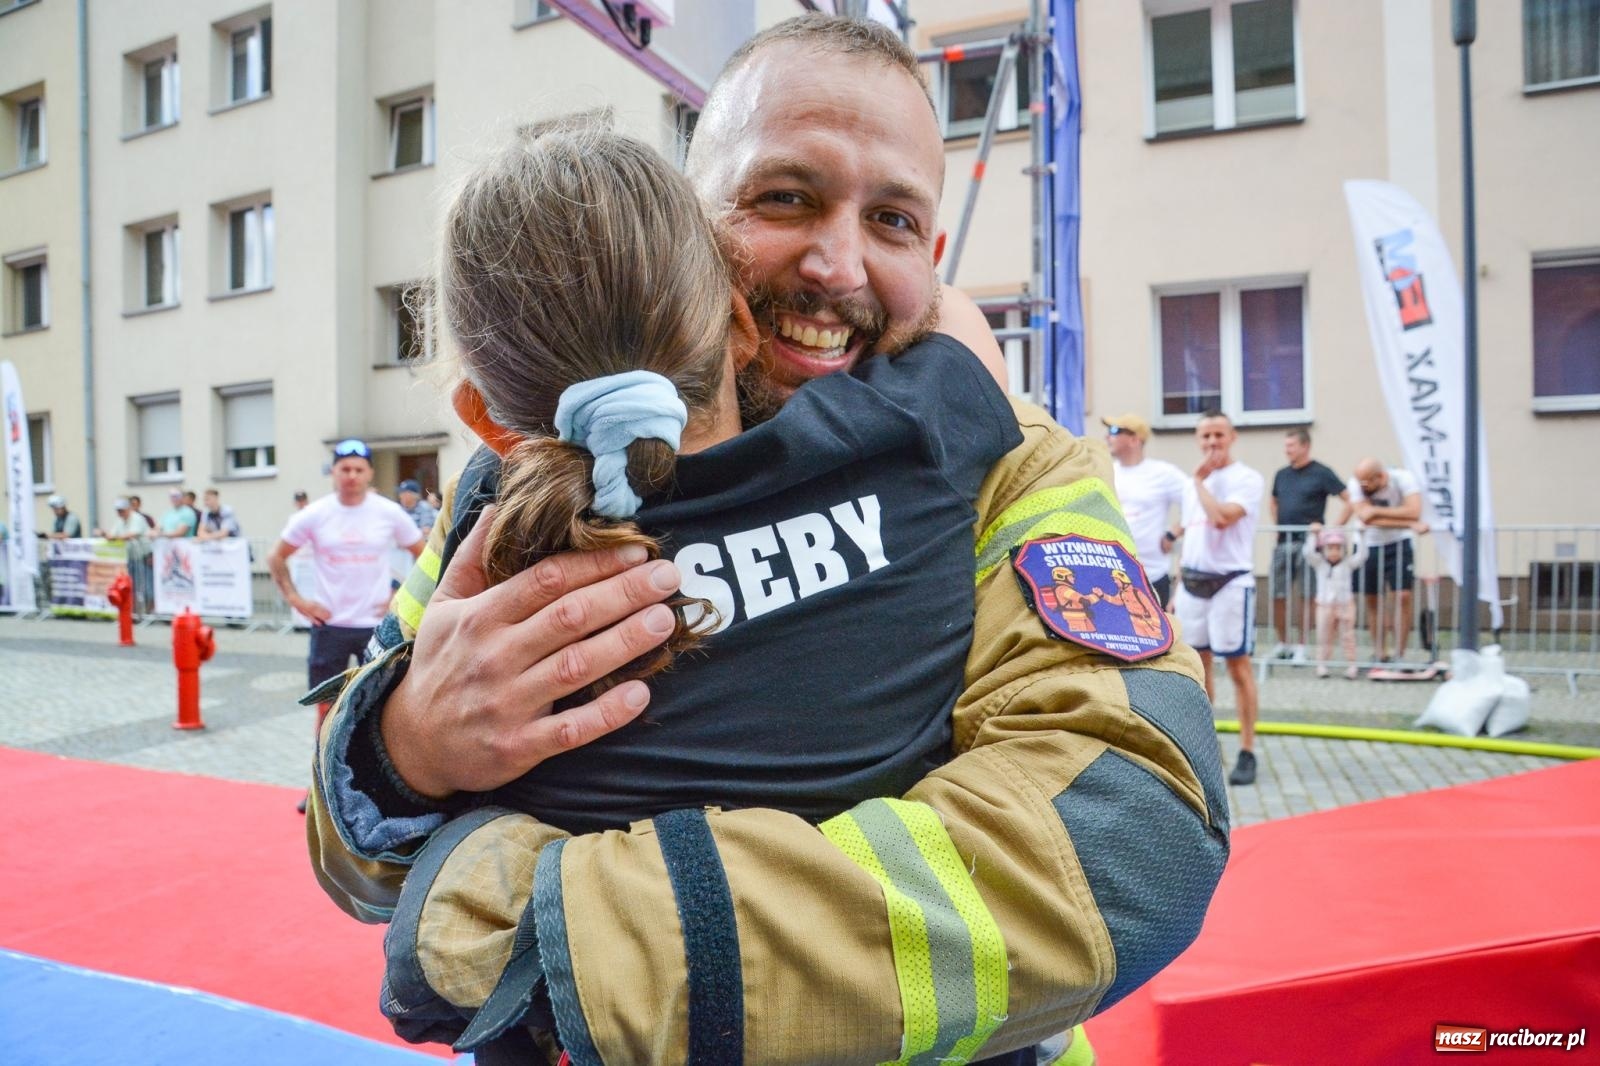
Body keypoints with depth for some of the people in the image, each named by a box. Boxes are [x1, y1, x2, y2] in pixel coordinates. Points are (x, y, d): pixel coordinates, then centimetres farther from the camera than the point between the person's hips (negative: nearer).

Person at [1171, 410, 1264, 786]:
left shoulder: (1248, 478, -8)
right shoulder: (1190, 483, 13)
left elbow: (1223, 518, -25)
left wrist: (1201, 482, -10)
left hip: (1230, 581, -6)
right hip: (1193, 581, 6)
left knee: (1238, 666, -2)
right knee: (1198, 664, 11)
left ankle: (1247, 752, 6)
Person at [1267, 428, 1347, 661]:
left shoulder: (1321, 473, -4)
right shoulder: (1281, 474, 12)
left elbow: (1349, 499, -6)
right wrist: (1276, 526, 11)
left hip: (1307, 543, -5)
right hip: (1283, 543, 5)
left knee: (1304, 596, 0)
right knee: (1278, 595, 3)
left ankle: (1301, 647, 9)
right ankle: (1283, 644, 17)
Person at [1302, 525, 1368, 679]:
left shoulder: (1348, 563, 1)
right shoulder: (1319, 563, 1)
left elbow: (1361, 554, -10)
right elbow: (1308, 552, -12)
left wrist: (1357, 535, -8)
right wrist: (1314, 535, -13)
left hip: (1345, 605, 0)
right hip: (1325, 605, 0)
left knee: (1347, 637, 5)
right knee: (1324, 637, 6)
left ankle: (1351, 666, 12)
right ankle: (1321, 665, 12)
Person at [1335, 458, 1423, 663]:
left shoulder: (1402, 478, -19)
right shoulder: (1356, 483, -16)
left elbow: (1414, 512, -30)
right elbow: (1366, 518, -25)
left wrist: (1377, 511, -26)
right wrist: (1408, 523, -25)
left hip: (1399, 544, -2)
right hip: (1370, 545, 2)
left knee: (1402, 597, -10)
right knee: (1372, 600, 5)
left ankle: (1399, 655, 0)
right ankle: (1379, 654, 18)